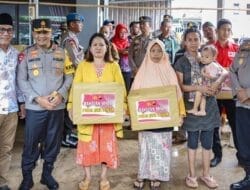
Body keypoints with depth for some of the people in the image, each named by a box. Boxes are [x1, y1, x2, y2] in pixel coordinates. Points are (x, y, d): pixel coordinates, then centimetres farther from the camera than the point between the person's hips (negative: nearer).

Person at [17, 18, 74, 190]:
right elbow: (22, 80, -2)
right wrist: (37, 98, -13)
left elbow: (69, 76, 6)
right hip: (35, 107, -2)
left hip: (57, 107, 2)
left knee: (53, 142, 12)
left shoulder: (61, 53, 6)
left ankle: (47, 174, 29)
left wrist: (60, 94, -10)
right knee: (31, 143, 4)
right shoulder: (26, 53, 0)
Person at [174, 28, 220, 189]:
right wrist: (198, 87, -20)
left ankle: (206, 174, 22)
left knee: (207, 141, 7)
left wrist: (214, 88, -7)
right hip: (192, 106, -2)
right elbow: (179, 86, -7)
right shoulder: (181, 62, -1)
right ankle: (192, 175, 19)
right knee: (193, 140, 5)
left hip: (209, 105, 3)